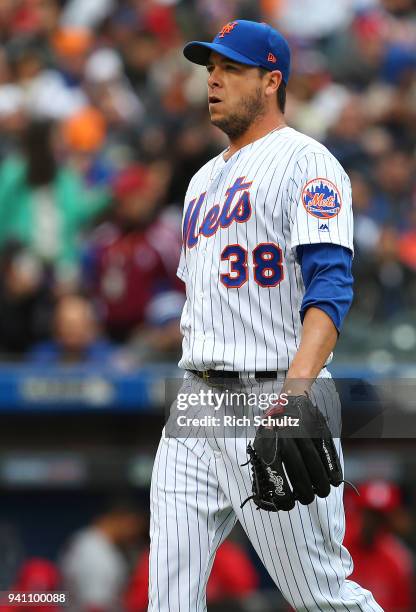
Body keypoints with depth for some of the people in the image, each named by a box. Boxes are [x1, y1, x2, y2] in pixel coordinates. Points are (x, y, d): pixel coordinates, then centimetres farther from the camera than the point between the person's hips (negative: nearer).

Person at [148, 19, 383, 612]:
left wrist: (295, 396, -31)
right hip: (196, 406, 8)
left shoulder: (306, 162, -5)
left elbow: (330, 287, -18)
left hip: (276, 396, -8)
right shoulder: (204, 180, 23)